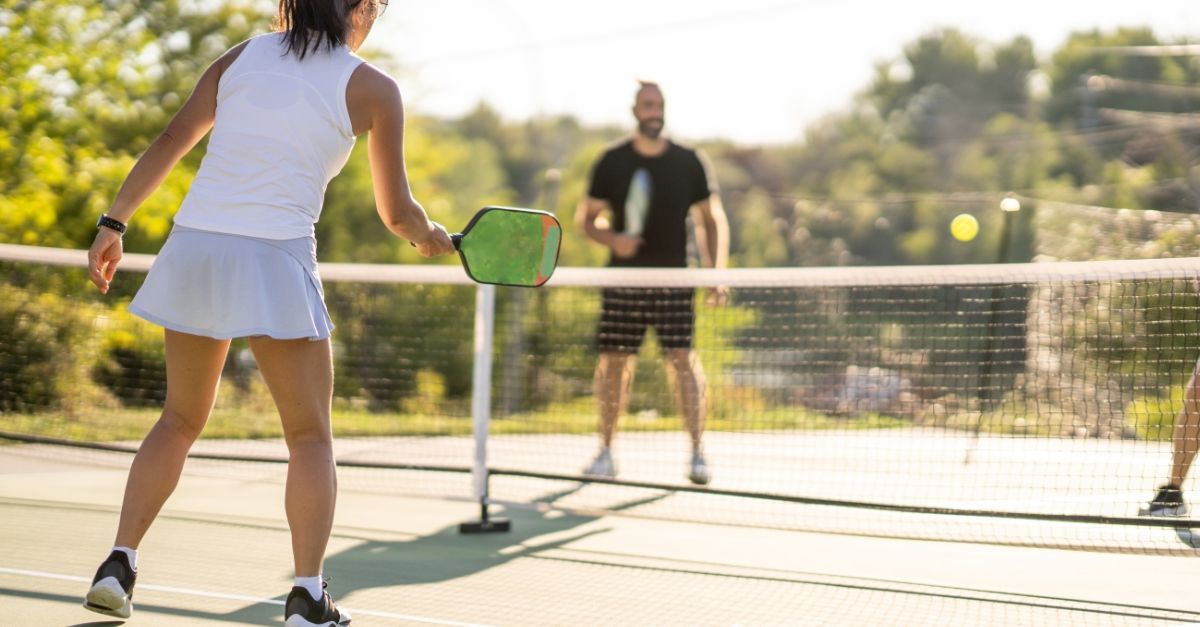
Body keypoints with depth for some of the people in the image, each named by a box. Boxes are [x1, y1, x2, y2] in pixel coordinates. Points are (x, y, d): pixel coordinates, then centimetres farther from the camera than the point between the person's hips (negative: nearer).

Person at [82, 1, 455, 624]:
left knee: (180, 420, 20)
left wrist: (113, 223, 13)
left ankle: (118, 566, 14)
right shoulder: (372, 88, 1)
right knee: (311, 436, 6)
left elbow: (167, 144, 9)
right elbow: (395, 211, 5)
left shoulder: (242, 56, 12)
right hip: (275, 262, -4)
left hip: (192, 246, 5)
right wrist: (430, 236, 25)